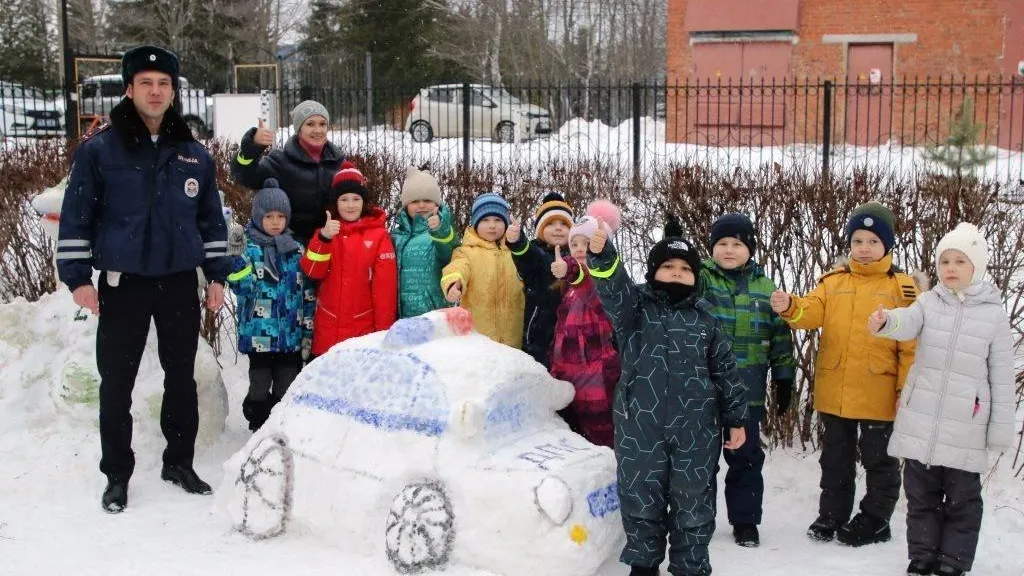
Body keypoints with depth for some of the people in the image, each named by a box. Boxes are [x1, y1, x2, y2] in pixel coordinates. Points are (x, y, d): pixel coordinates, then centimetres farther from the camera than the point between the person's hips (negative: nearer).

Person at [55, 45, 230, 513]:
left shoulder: (194, 155, 5)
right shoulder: (99, 149, -5)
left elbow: (212, 219, 12)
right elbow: (76, 216, -4)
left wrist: (216, 275, 9)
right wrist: (77, 276, -8)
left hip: (180, 282, 3)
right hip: (123, 282, -3)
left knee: (182, 377, 11)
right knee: (117, 382, 4)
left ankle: (179, 462, 26)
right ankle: (117, 475, 16)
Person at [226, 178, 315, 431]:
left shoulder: (296, 251, 7)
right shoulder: (249, 249, -3)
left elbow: (308, 294, 10)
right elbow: (241, 285, -16)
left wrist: (308, 331, 8)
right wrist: (235, 259, -31)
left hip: (291, 336, 3)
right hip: (259, 335, -3)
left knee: (287, 389, 9)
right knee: (260, 388, 6)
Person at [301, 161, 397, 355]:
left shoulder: (378, 235, -2)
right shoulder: (325, 233, 9)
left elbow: (385, 284, -5)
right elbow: (313, 272, -5)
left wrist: (384, 330, -8)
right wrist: (324, 238, -20)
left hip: (364, 328, -3)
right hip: (327, 329, 3)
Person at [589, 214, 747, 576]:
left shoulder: (705, 319, 7)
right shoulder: (635, 306, 2)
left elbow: (724, 372, 10)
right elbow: (613, 285, -20)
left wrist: (736, 419, 8)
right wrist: (601, 255, -40)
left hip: (696, 428, 1)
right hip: (640, 425, -1)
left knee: (693, 501, 8)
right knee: (641, 498, 10)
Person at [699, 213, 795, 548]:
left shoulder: (766, 289, 7)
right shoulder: (700, 277, 0)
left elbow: (780, 337, 11)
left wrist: (784, 377, 8)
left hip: (747, 392, 2)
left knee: (746, 455, 9)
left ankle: (745, 521, 23)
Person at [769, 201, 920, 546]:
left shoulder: (901, 287, -4)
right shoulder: (833, 281, 5)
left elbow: (910, 345, -6)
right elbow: (812, 312, -8)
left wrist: (908, 390, -10)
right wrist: (789, 307, -30)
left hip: (879, 396, -3)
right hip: (834, 393, 3)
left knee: (879, 460, 11)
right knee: (835, 459, 16)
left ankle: (874, 521, 26)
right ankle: (832, 515, 30)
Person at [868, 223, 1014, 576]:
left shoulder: (994, 314, -2)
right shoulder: (928, 302, 2)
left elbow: (1002, 377, 0)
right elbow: (906, 323, -21)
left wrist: (1001, 429, -2)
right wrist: (884, 321, -45)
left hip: (965, 429, -2)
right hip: (919, 423, 2)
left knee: (962, 498, 9)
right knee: (921, 494, 13)